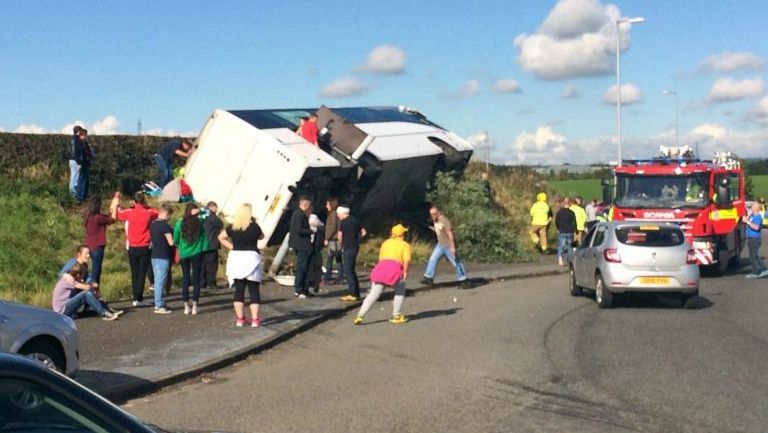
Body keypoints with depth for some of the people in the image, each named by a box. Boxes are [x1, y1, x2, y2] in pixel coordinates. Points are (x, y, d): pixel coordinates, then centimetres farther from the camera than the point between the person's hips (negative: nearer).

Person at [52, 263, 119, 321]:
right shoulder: (68, 279, -19)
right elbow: (86, 287, -21)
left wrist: (92, 284, -12)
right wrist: (94, 285, -1)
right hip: (62, 310, -10)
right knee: (87, 294, -24)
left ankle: (109, 312, -9)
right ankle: (105, 314, -25)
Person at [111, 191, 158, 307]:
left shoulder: (129, 212, -4)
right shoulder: (149, 213, -7)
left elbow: (115, 215, 14)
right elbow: (157, 213, 17)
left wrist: (116, 201, 24)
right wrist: (146, 205, 13)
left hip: (132, 248, 2)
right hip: (144, 248, -2)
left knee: (134, 273, 10)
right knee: (142, 273, -1)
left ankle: (135, 299, 11)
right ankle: (139, 299, -5)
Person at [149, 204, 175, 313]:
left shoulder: (152, 224, 11)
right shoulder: (165, 225, -15)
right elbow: (171, 242, -15)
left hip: (154, 255, 8)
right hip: (163, 257, -8)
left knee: (157, 280, 14)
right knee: (161, 281, -5)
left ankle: (159, 303, 21)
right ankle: (159, 306, -3)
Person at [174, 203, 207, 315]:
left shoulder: (180, 223, -5)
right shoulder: (199, 222, -8)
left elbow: (175, 240, 4)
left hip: (184, 254, 1)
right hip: (196, 254, -1)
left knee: (185, 279, 9)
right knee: (196, 279, 5)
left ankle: (186, 306, 10)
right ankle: (194, 306, 3)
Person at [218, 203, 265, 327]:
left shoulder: (232, 227, 0)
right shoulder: (254, 227, -9)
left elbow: (221, 237, 13)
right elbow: (261, 237, 10)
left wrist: (232, 247, 9)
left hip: (236, 258, 3)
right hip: (251, 258, -3)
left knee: (239, 290, 8)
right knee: (253, 290, 2)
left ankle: (239, 318, 10)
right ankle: (255, 319, 0)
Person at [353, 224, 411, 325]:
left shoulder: (386, 242, 28)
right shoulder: (405, 245, 13)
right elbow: (407, 259, -4)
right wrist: (405, 272, 2)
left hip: (380, 267, 4)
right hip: (394, 268, -4)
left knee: (373, 294, 3)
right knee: (400, 292, 19)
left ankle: (360, 316, -8)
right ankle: (396, 316, 18)